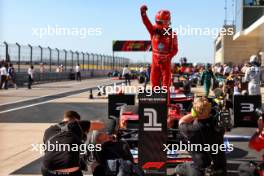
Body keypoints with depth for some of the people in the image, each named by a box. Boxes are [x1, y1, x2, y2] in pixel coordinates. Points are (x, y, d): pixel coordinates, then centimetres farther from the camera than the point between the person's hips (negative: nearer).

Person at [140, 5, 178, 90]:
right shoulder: (154, 30, -2)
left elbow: (175, 49, -7)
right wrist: (143, 13, -35)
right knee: (154, 82, 8)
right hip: (155, 60, 3)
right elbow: (146, 22, -17)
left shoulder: (172, 34, -8)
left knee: (166, 83, 1)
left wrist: (168, 57, -23)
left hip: (165, 61, -3)